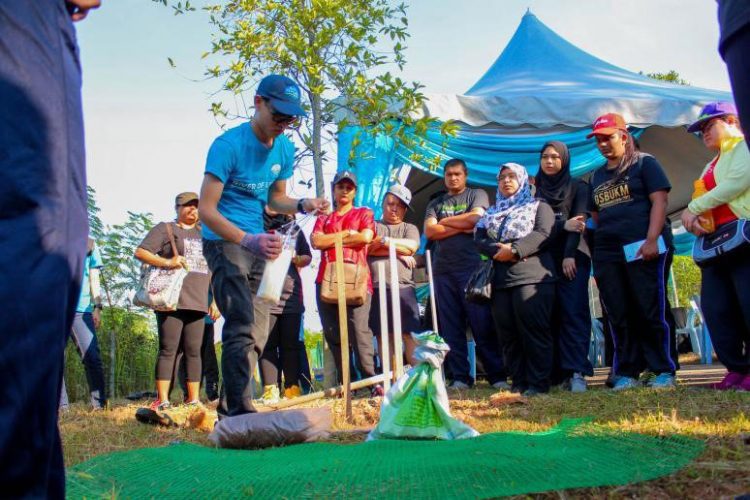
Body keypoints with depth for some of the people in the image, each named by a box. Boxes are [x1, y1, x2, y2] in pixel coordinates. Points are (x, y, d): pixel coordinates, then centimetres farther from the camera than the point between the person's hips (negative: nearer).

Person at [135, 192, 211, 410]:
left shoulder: (202, 234, 24)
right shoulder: (165, 229, 8)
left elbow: (212, 268, 26)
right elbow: (140, 252, -2)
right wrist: (167, 262, -16)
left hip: (197, 302, 5)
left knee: (193, 351, 4)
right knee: (168, 349, -6)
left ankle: (194, 399, 5)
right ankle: (162, 400, -4)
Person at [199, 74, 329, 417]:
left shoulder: (284, 148, 4)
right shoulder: (229, 144, -17)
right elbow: (206, 210, -21)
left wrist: (302, 205, -6)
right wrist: (248, 240, -35)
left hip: (257, 244, 8)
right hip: (224, 240, -7)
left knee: (258, 329, 9)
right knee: (242, 324, -18)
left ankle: (231, 407, 21)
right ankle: (239, 408, -12)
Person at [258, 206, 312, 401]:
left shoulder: (294, 228, 19)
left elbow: (307, 257, 21)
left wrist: (296, 259, 0)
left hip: (291, 296, 2)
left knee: (291, 344, 2)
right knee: (268, 345, -4)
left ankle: (292, 387, 6)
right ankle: (270, 389, -3)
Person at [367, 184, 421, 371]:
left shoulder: (410, 228, 20)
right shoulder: (373, 226, 18)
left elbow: (411, 247, -1)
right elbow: (368, 248, -1)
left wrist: (383, 240, 1)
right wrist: (398, 252, -2)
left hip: (403, 288, 0)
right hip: (377, 288, 0)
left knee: (410, 334, -6)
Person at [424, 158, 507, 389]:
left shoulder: (477, 195, 11)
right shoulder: (435, 203, 19)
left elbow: (476, 218, -8)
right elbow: (429, 231, 3)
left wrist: (445, 221, 4)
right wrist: (462, 227, -4)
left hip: (472, 268, -3)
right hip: (443, 271, 4)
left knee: (482, 325, -6)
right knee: (450, 328, 1)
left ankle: (497, 376, -1)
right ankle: (459, 378, 4)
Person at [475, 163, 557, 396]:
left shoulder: (538, 207, 14)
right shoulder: (491, 213, 27)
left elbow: (543, 234, -4)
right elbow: (479, 238, 11)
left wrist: (514, 250, -15)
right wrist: (498, 250, -10)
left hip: (532, 277, -4)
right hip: (500, 279, 5)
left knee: (534, 330, -11)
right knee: (507, 333, 0)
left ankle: (538, 383, -7)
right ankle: (518, 383, 6)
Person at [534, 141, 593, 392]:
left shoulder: (577, 187, 9)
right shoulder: (537, 193, 17)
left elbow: (579, 220, -2)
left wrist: (570, 255, -14)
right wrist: (563, 224, -12)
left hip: (573, 257, -3)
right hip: (545, 259, 3)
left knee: (573, 312, -12)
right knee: (551, 316, -2)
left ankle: (577, 372, -16)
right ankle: (557, 372, 0)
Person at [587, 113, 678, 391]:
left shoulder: (644, 163, 5)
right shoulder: (597, 176, 21)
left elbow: (659, 202, -5)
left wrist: (652, 240, -16)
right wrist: (596, 248, 15)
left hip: (644, 248, -6)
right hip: (607, 254, 6)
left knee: (652, 311, -5)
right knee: (618, 315, 5)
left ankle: (664, 370, 4)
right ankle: (627, 372, 11)